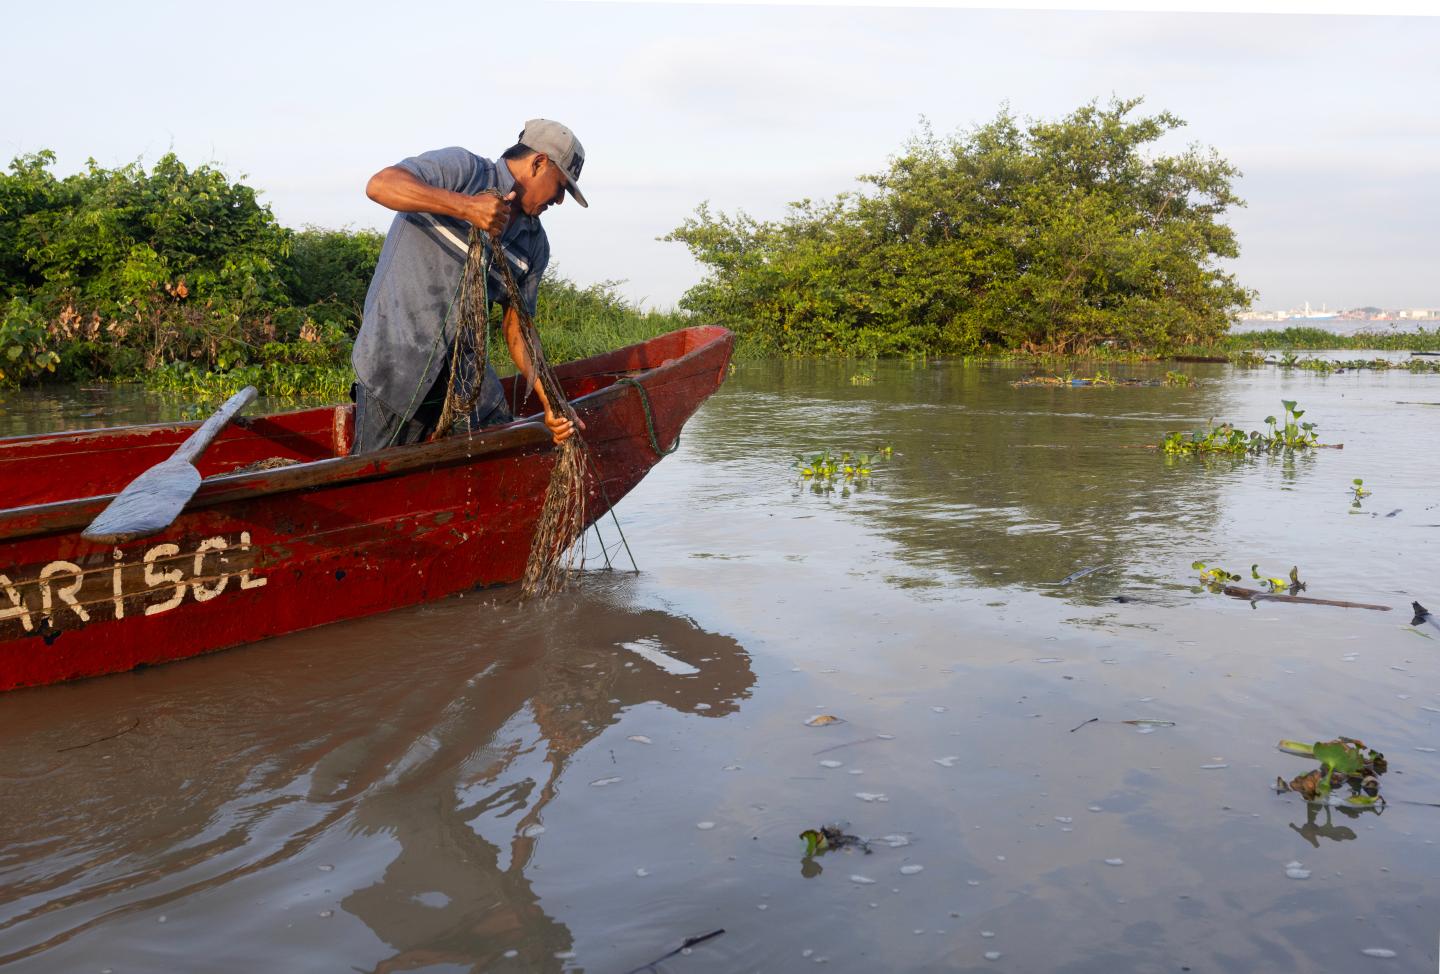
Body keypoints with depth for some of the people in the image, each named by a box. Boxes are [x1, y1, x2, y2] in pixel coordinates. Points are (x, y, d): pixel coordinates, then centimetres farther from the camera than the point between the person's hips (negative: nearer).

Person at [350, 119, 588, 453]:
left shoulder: (535, 243, 10)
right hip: (397, 358, -6)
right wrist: (466, 206, -31)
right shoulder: (464, 169, -9)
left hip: (464, 368, 7)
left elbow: (517, 324, 10)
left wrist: (550, 404, 0)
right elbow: (380, 185, -23)